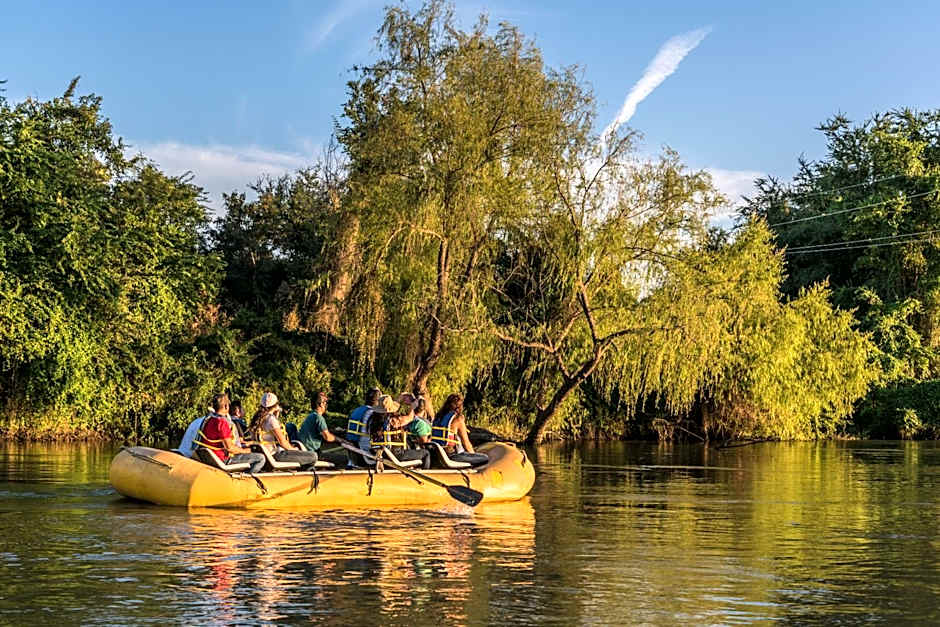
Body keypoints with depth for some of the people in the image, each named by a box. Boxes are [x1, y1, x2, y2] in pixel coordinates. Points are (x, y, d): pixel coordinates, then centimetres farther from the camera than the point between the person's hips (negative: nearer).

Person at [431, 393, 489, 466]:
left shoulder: (438, 416, 7)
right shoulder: (458, 419, -11)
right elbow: (466, 443, -5)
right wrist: (473, 454, 12)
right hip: (451, 454, -8)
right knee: (485, 458, -5)